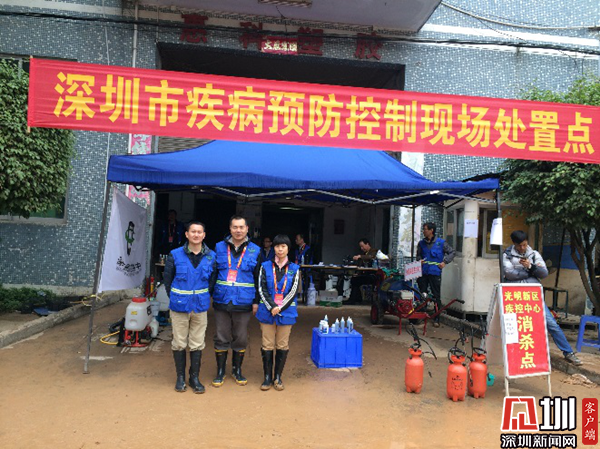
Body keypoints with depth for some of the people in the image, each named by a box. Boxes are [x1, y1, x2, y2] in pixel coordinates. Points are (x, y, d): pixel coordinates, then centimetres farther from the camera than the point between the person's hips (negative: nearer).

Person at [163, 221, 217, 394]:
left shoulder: (211, 256, -2)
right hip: (179, 306, -1)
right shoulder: (175, 255, -6)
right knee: (179, 343, 8)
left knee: (197, 344, 9)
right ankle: (180, 377, 23)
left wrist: (204, 296, 10)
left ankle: (194, 377, 23)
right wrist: (175, 298, 6)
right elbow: (167, 279, 4)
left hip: (200, 306, 1)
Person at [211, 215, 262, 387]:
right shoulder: (219, 247, 4)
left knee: (240, 339, 10)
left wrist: (256, 301, 1)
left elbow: (259, 278, 5)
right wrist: (210, 295, 4)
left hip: (244, 303, 0)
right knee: (221, 338, 8)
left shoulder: (255, 251, 3)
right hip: (221, 301, 0)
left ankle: (237, 370, 28)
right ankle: (220, 371, 24)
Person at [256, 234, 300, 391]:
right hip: (267, 312, 0)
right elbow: (262, 289, -3)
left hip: (286, 313, 0)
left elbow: (293, 291, -3)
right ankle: (267, 377, 17)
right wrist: (272, 307, -14)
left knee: (283, 346, 7)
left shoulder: (294, 269, 3)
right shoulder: (265, 266, 3)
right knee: (267, 345, 5)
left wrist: (280, 308, -13)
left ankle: (278, 377, 20)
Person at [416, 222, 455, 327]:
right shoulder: (421, 243, 10)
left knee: (436, 296, 0)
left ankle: (436, 319, 7)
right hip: (423, 272, 4)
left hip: (435, 273, -4)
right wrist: (420, 260, 1)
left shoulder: (441, 243, -1)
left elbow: (452, 252, 6)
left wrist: (444, 262, -5)